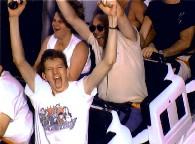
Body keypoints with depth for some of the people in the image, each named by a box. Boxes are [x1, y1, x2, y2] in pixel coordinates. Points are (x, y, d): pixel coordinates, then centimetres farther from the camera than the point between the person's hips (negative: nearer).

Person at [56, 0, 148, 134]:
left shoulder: (126, 39, -7)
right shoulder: (95, 41, 7)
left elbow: (120, 15, -26)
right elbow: (72, 18, 1)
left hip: (132, 107, -5)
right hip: (103, 104, 5)